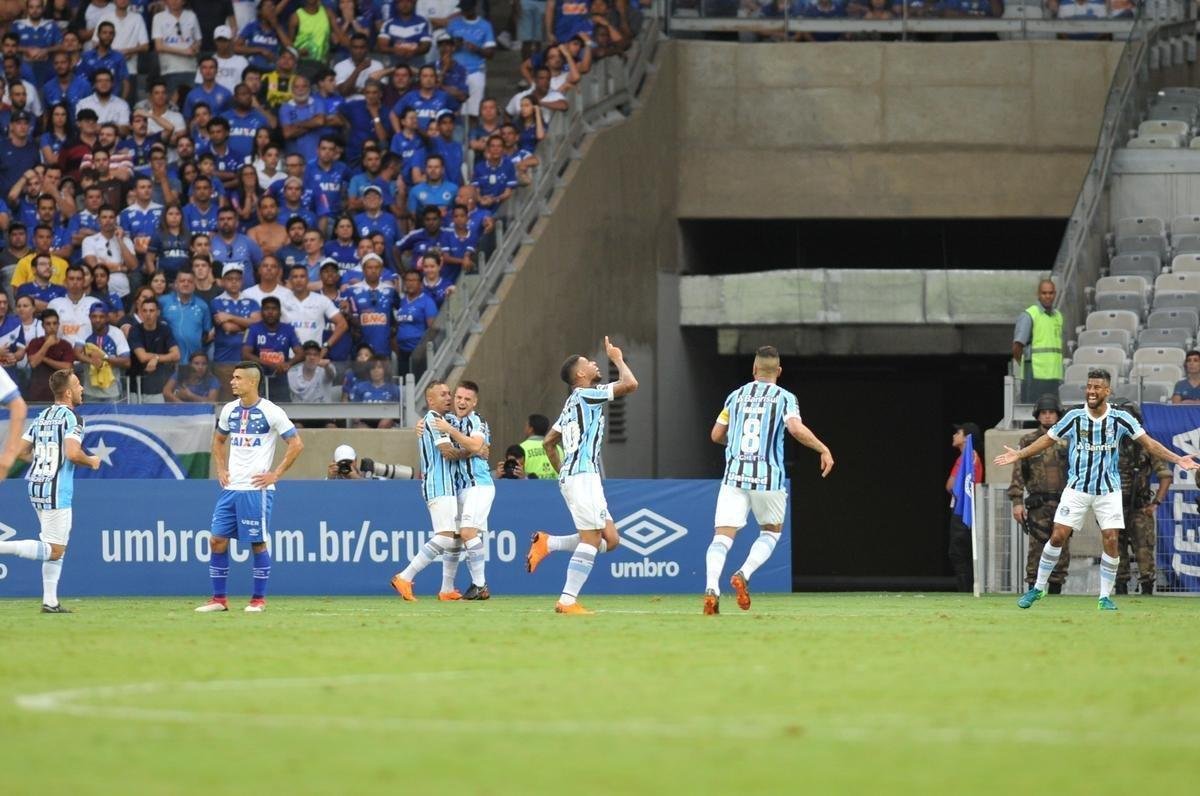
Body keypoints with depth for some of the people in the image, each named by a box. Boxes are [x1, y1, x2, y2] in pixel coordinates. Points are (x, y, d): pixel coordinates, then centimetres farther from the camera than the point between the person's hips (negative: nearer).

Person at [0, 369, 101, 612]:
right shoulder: (72, 417, -9)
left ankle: (50, 601, 14)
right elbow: (73, 453, -22)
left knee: (56, 548, 16)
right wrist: (91, 461, -2)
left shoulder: (43, 416, 14)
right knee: (54, 551, -7)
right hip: (56, 490, -9)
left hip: (35, 485, 9)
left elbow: (21, 450, 14)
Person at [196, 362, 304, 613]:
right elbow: (219, 440, 26)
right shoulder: (229, 410, 10)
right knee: (218, 540, 1)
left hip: (256, 489, -6)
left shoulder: (270, 412, -8)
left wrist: (275, 474, -9)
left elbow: (296, 444, -6)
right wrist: (221, 469, 12)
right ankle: (219, 599, 8)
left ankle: (259, 599, 9)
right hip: (230, 488, 6)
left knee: (258, 543, -1)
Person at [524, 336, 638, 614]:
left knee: (610, 539, 5)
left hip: (572, 475, 10)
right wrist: (617, 359, 3)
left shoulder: (572, 404, 23)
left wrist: (562, 471, 29)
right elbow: (630, 384, -12)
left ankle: (547, 543, 5)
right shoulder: (585, 394, -4)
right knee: (591, 538, -13)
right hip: (582, 475, -10)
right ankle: (567, 601, -15)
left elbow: (548, 442, 30)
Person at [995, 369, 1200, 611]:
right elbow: (1048, 439, 5)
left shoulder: (1120, 419, -6)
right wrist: (1019, 454, -2)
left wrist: (1177, 459, -9)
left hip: (1108, 490, 0)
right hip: (1077, 488, 0)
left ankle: (1105, 597, 5)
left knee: (1111, 540, -8)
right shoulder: (1074, 417, -6)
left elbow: (1149, 443, 0)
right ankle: (1038, 588, 10)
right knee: (1058, 536, -5)